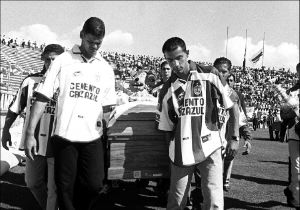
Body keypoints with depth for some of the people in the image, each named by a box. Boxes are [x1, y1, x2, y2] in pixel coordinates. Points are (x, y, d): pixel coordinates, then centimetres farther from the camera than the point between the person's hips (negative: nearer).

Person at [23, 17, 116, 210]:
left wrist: (103, 129, 6)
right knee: (65, 188, 5)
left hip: (92, 138, 2)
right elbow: (42, 98, -4)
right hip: (64, 135, -2)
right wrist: (30, 133, -9)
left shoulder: (106, 69, 8)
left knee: (94, 185, -2)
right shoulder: (63, 60, -1)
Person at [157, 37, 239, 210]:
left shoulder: (210, 75, -5)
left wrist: (234, 138, -3)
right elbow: (167, 128, 9)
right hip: (181, 152, 2)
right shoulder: (167, 90, 1)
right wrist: (172, 150, 5)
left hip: (210, 148, -2)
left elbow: (233, 107, 1)